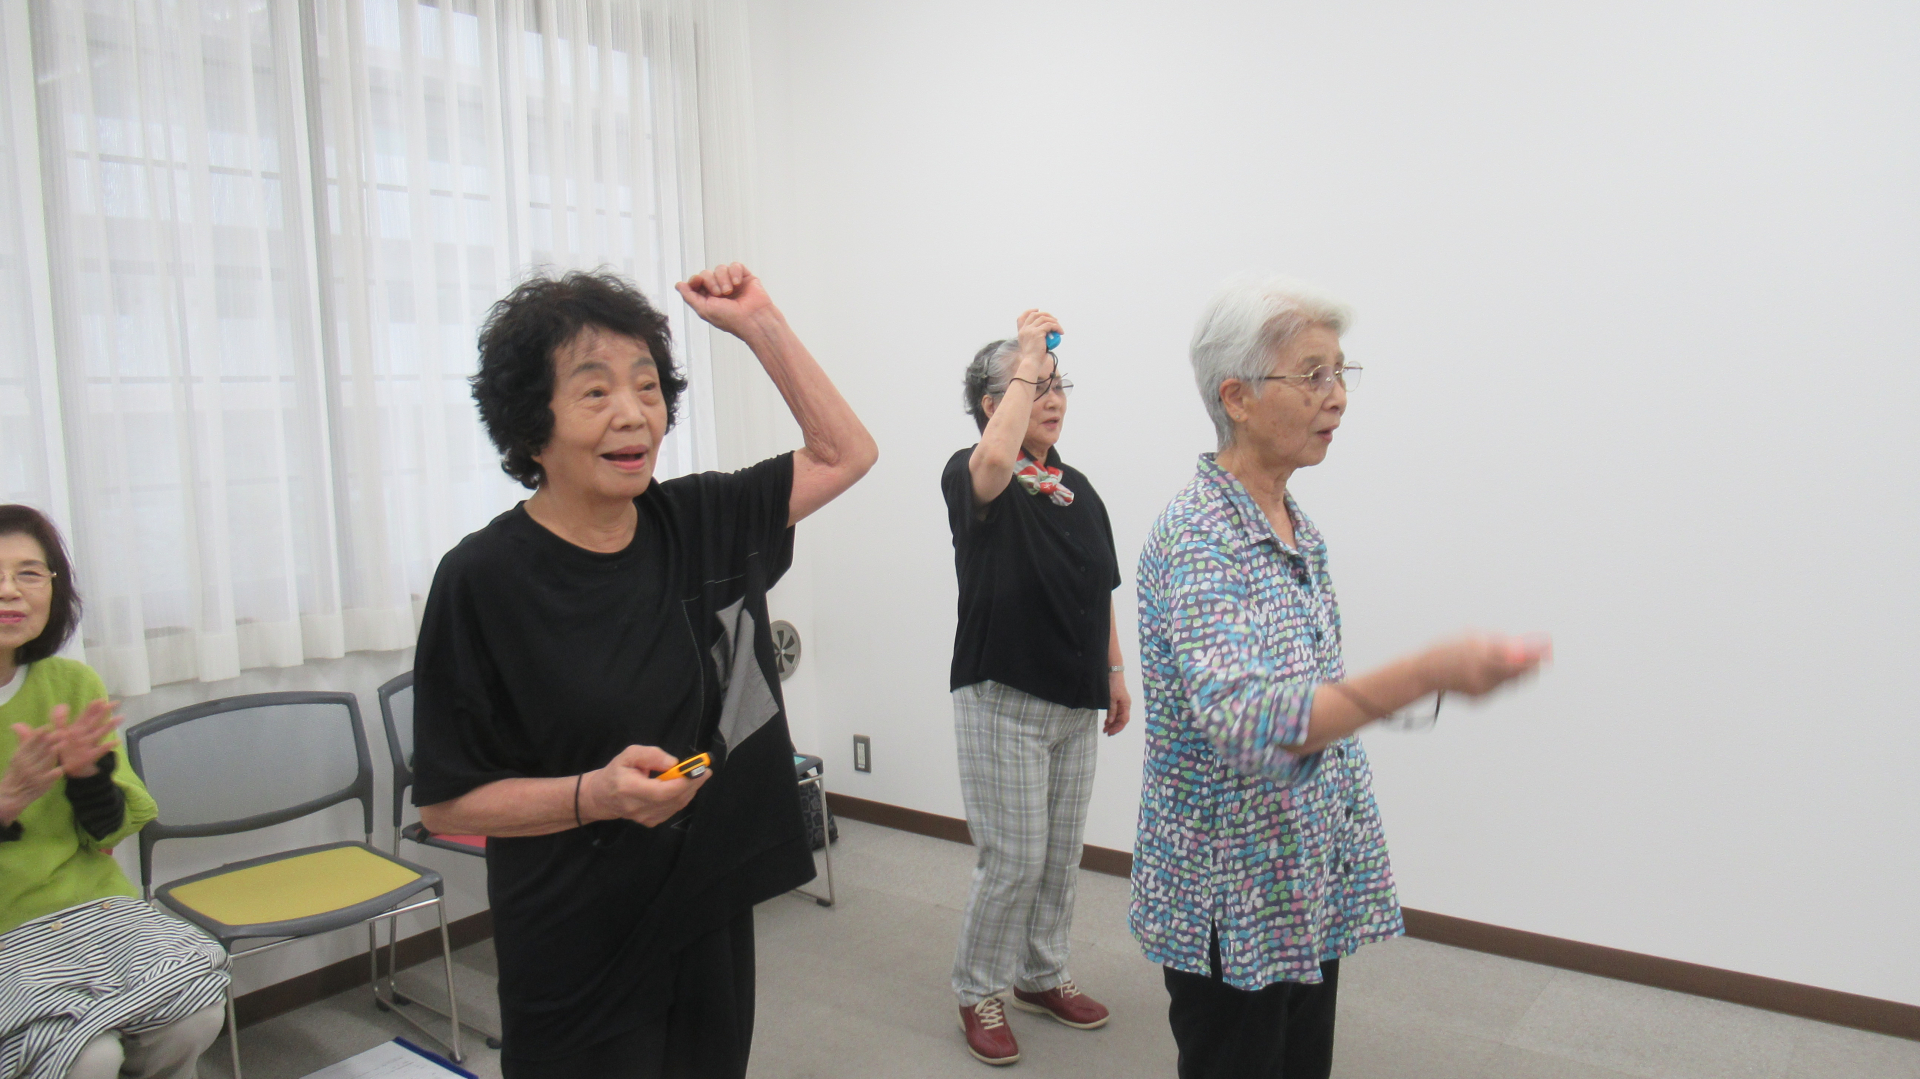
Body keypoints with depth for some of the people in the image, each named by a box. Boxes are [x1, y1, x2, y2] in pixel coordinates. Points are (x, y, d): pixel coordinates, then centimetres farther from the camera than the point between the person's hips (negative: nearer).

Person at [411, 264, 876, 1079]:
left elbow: (845, 453, 8)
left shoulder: (698, 523, -2)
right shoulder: (484, 579, -15)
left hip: (714, 922, 5)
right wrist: (598, 794, -26)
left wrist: (760, 326, 0)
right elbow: (444, 803, -10)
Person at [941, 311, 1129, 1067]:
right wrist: (1028, 356, -27)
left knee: (1062, 855, 16)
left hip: (1075, 701, 7)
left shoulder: (1078, 489, 11)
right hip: (1002, 698, -7)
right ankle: (978, 991, 19)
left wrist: (1115, 672, 14)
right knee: (1012, 859, -2)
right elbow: (995, 459, -37)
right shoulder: (970, 477, -11)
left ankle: (1041, 976, 34)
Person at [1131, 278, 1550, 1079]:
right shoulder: (1197, 536, -21)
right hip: (1235, 903, -8)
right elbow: (1247, 721, -35)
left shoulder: (1296, 526, 6)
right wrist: (1426, 675, -43)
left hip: (1309, 892, 8)